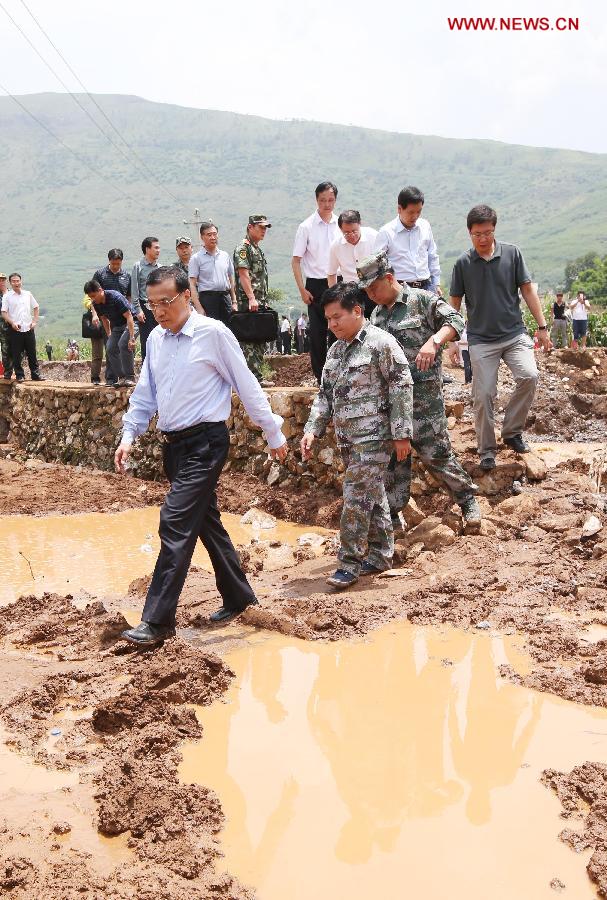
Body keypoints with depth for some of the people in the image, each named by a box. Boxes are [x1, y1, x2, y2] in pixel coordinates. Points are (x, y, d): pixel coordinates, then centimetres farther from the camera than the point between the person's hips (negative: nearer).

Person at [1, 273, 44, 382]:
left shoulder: (28, 294, 10)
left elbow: (36, 308, 17)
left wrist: (34, 321, 5)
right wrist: (12, 323, -17)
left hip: (29, 328, 2)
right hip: (15, 329, -2)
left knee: (32, 353, 6)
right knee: (17, 355, 1)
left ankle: (36, 375, 13)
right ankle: (20, 375, 9)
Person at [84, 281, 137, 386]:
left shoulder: (115, 297, -27)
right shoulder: (96, 303, -5)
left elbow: (129, 317, -27)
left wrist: (131, 338, -32)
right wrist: (109, 336, 12)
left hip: (130, 324, -8)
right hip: (116, 327, 8)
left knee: (123, 344, -29)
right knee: (110, 349, -9)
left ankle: (130, 377, -21)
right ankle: (121, 377, 2)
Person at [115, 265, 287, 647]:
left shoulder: (213, 333, -11)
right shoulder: (156, 338, 9)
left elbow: (247, 387, -6)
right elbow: (145, 393, 17)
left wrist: (274, 434, -1)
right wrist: (129, 436, 7)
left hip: (205, 443, -7)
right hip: (174, 444, 7)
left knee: (175, 524, -14)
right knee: (206, 522, 16)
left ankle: (158, 622, -9)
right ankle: (238, 597, 31)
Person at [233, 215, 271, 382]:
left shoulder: (258, 249, 22)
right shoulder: (242, 248, -7)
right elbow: (243, 274, -16)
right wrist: (251, 298, -23)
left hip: (259, 302, 10)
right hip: (248, 302, -10)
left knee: (259, 339, 10)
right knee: (249, 340, -10)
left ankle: (257, 376, 14)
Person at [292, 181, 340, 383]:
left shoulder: (340, 225, 6)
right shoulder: (307, 227, -3)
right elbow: (296, 261, -1)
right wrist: (302, 290, -7)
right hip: (316, 285, -2)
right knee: (317, 332, 2)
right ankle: (320, 378, 10)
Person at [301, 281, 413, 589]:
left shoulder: (381, 343, -10)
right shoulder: (336, 350, 14)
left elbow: (401, 388, -12)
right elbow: (325, 393, 18)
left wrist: (401, 434, -13)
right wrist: (312, 429, 7)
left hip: (373, 436, -8)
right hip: (347, 437, 8)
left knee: (357, 496, -9)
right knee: (372, 497, 14)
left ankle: (351, 561, -1)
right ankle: (380, 554, 22)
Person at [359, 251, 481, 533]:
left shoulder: (422, 300, -4)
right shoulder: (376, 315, 16)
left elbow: (455, 321, -14)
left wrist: (433, 341, -31)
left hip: (423, 393, -6)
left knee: (435, 452, -6)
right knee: (392, 456, 8)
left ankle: (468, 502, 12)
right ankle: (392, 515, 17)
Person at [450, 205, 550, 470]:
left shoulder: (512, 254, 0)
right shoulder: (463, 263, 0)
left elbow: (527, 289, 6)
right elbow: (454, 303, 7)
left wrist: (542, 326, 3)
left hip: (514, 333, 0)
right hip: (481, 339, 0)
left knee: (529, 376, -21)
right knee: (483, 395, -3)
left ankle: (512, 431, -2)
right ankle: (487, 450, 14)